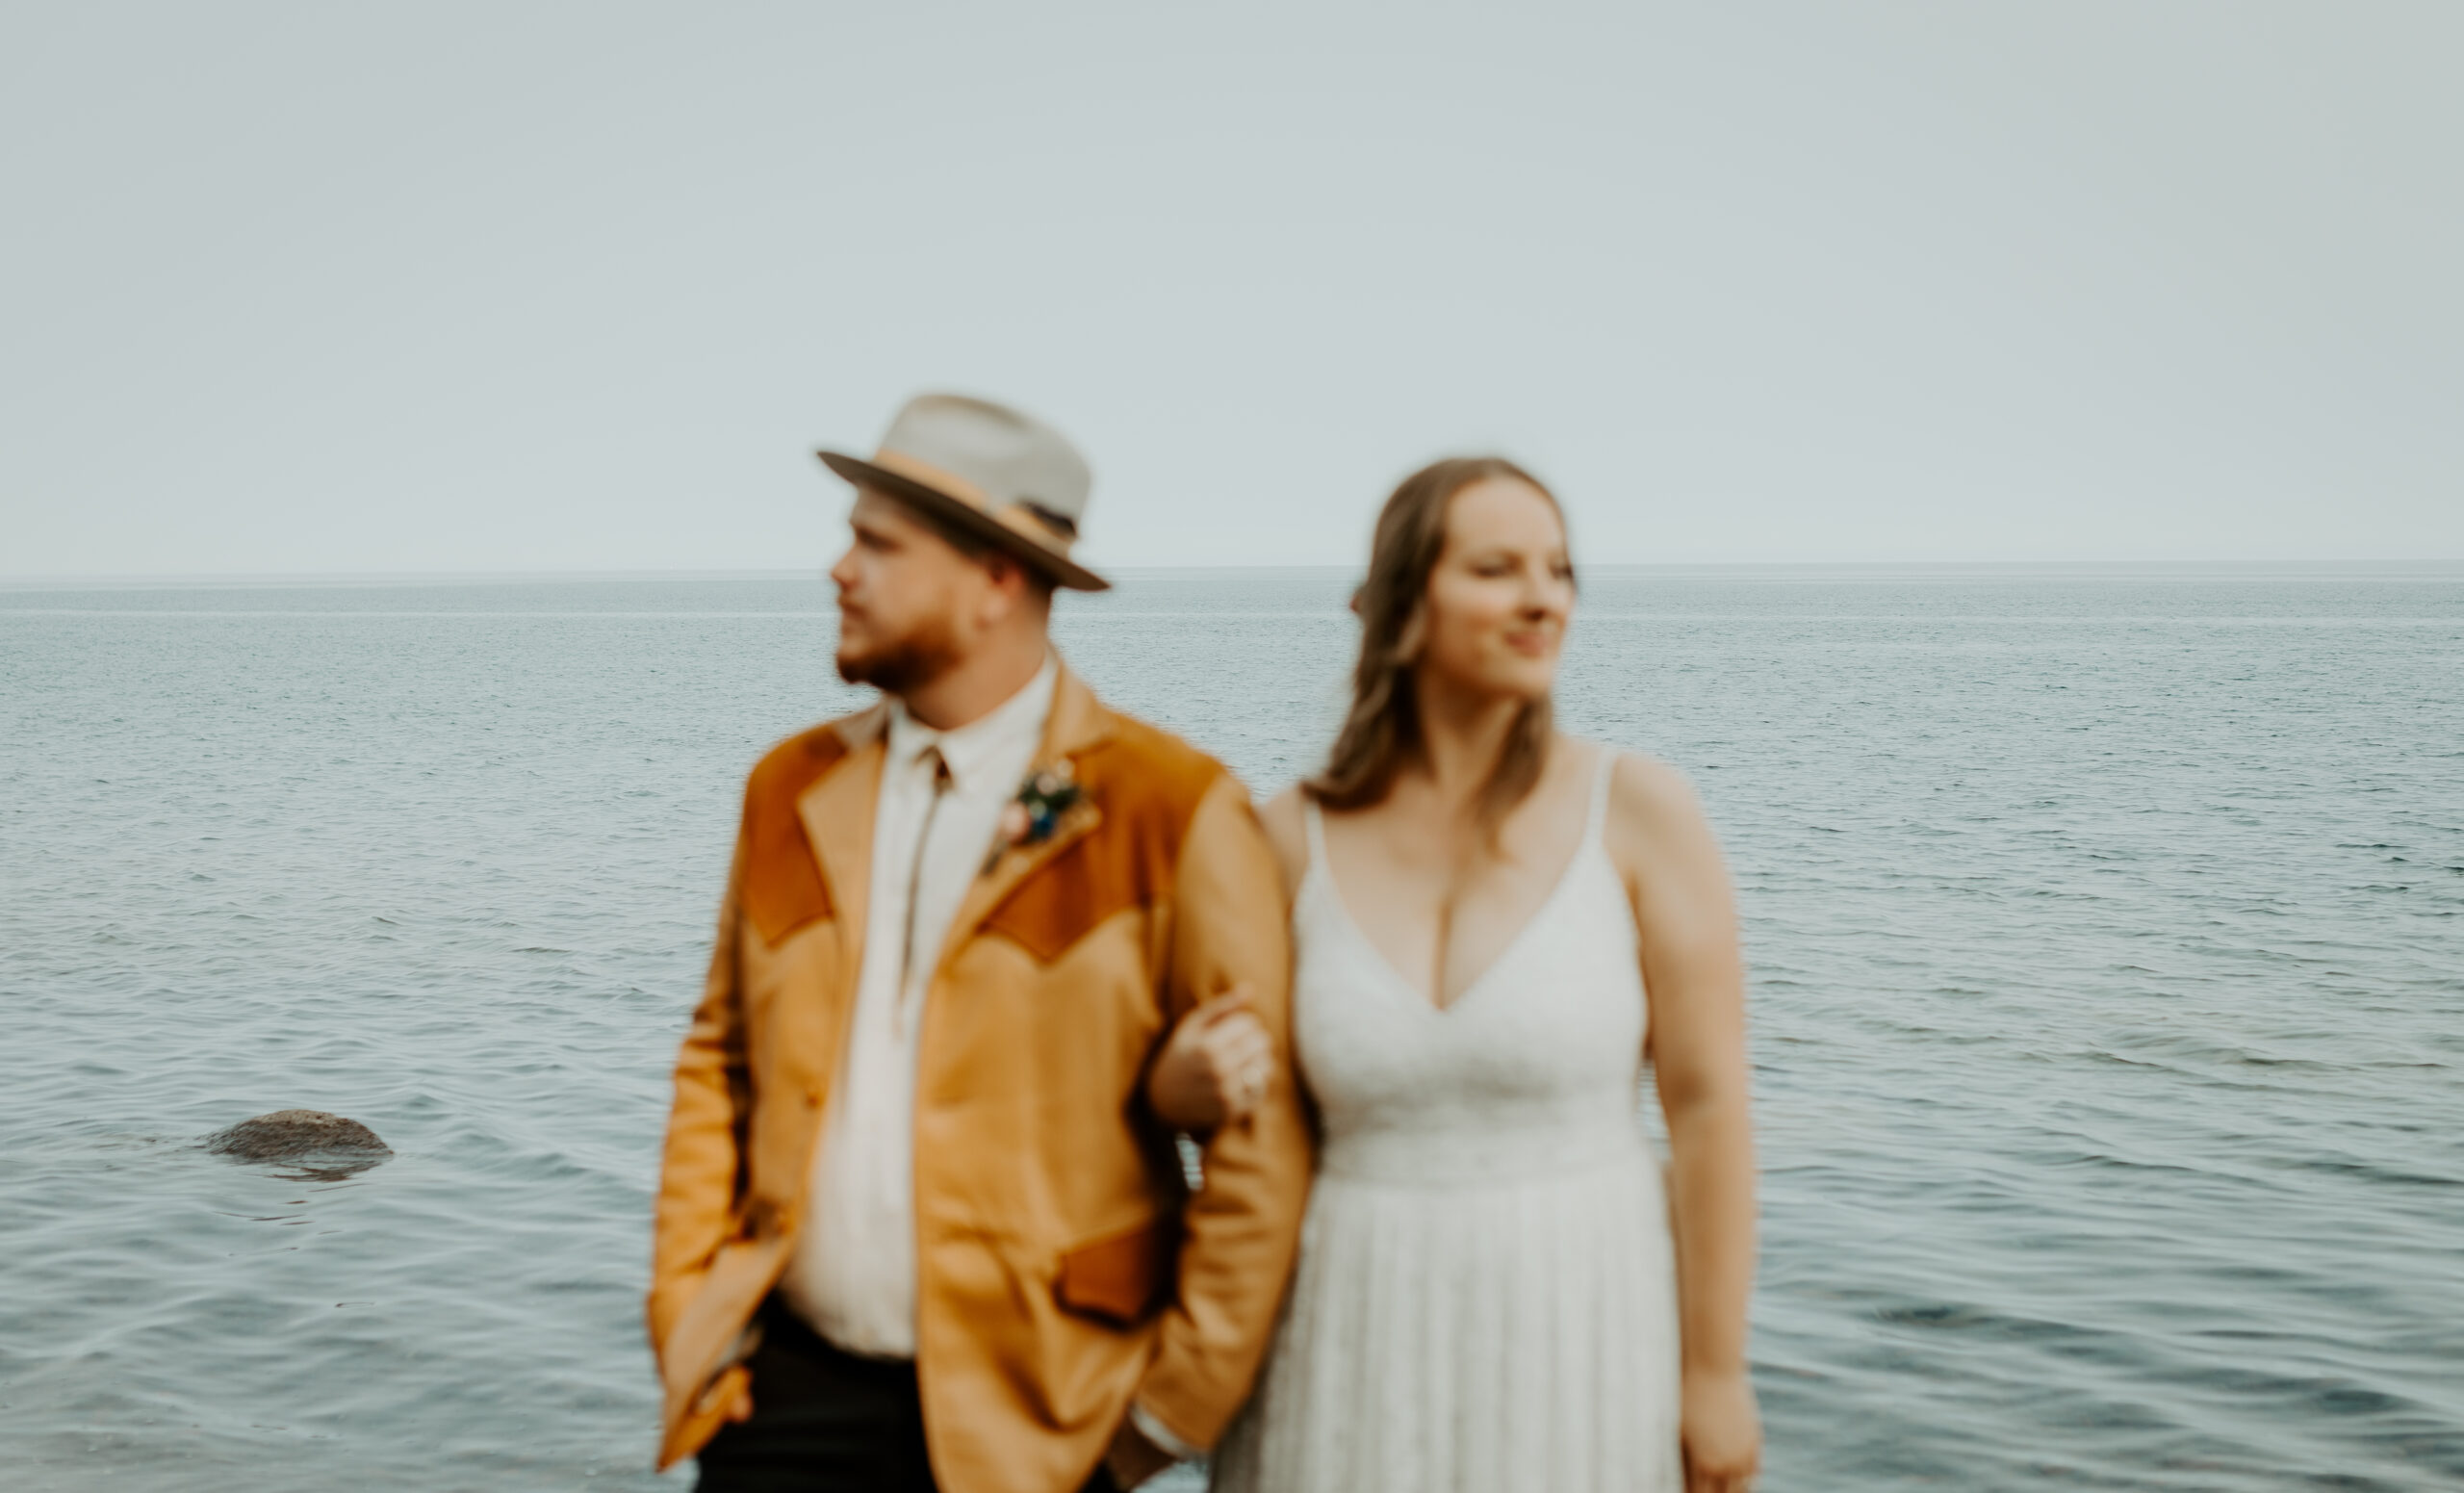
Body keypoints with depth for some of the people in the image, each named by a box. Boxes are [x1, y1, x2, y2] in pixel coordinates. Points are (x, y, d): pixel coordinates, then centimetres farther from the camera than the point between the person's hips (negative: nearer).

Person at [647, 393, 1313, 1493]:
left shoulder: (1173, 812, -8)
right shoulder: (794, 786, 8)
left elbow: (1262, 1138, -8)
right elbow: (718, 1059, 15)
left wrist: (1177, 1401, -7)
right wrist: (686, 1307, 6)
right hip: (787, 1394, 4)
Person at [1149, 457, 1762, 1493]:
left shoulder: (1641, 813, -8)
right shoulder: (1294, 839, -2)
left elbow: (1708, 1104, -6)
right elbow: (1247, 1085, 11)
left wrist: (1717, 1372, -5)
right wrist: (1186, 1086, -12)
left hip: (1580, 1331, -2)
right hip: (1354, 1343, 2)